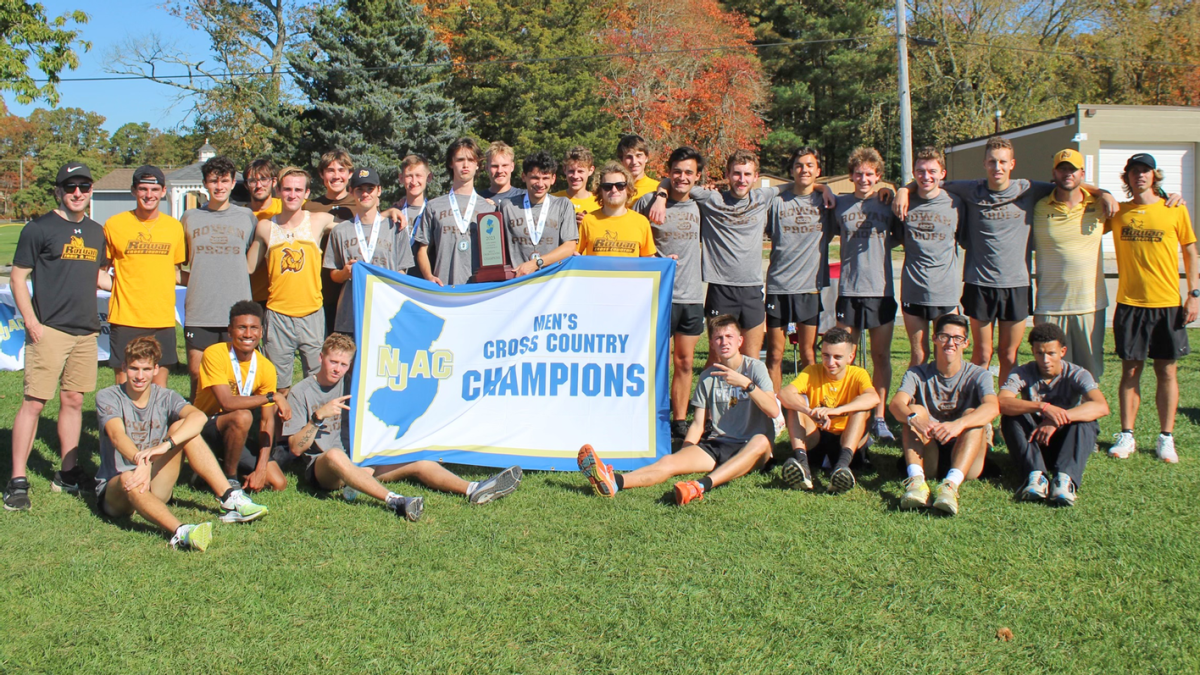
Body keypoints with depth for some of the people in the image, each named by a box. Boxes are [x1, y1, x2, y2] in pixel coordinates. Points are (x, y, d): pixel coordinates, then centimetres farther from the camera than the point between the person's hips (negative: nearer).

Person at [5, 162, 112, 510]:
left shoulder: (96, 232, 14)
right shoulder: (39, 229, -3)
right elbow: (18, 277, -4)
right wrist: (31, 320, -12)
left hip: (85, 330, 6)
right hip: (49, 330, -6)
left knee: (73, 401, 11)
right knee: (34, 401, -7)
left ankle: (68, 472, 21)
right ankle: (17, 480, -1)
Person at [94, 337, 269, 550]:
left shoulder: (165, 398, 1)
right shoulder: (107, 397, -4)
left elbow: (198, 417, -23)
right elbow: (117, 435, -26)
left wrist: (167, 444, -42)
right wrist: (141, 461, -46)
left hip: (155, 486, 3)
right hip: (114, 492, -2)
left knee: (181, 427, -17)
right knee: (128, 479, -38)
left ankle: (228, 499, -27)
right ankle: (180, 532, -62)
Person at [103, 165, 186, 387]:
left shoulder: (174, 227, 6)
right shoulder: (114, 225, -1)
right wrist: (119, 285, -4)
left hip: (163, 319, 2)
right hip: (125, 318, -2)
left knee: (160, 384, 6)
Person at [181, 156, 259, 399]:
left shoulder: (247, 217, 9)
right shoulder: (190, 217, 11)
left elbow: (253, 262, 18)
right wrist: (191, 279, 6)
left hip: (237, 313, -1)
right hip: (199, 314, 1)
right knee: (197, 376, 2)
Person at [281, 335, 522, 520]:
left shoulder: (351, 384, 15)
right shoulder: (300, 393, 1)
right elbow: (296, 448, -7)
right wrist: (319, 415, -19)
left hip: (361, 462, 5)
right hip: (322, 469, -5)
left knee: (420, 463, -12)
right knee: (335, 455, -41)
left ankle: (473, 490, -29)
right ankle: (393, 500, -54)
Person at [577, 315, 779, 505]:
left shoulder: (755, 368, -2)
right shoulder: (708, 376, 10)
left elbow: (773, 410, -15)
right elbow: (698, 424, 9)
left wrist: (746, 383, -27)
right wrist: (685, 455, -7)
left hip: (749, 449, -3)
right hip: (717, 444, 3)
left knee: (761, 441, -39)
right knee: (670, 461, -23)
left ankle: (702, 486, -56)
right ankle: (614, 481, -49)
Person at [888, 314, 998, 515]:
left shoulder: (978, 375, 0)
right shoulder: (918, 374, 3)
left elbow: (992, 408, -23)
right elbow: (896, 403, -18)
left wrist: (958, 424, -43)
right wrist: (913, 418, -42)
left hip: (965, 456, -1)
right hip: (928, 457, 1)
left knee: (972, 414, -24)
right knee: (915, 410, -20)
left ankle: (951, 484, -47)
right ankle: (916, 480, -43)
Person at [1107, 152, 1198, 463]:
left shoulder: (1175, 210, 4)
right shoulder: (1118, 213, 6)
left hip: (1168, 304, -1)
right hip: (1130, 303, 1)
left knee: (1166, 371, 3)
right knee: (1130, 370, 4)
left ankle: (1166, 438, 11)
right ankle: (1126, 435, 11)